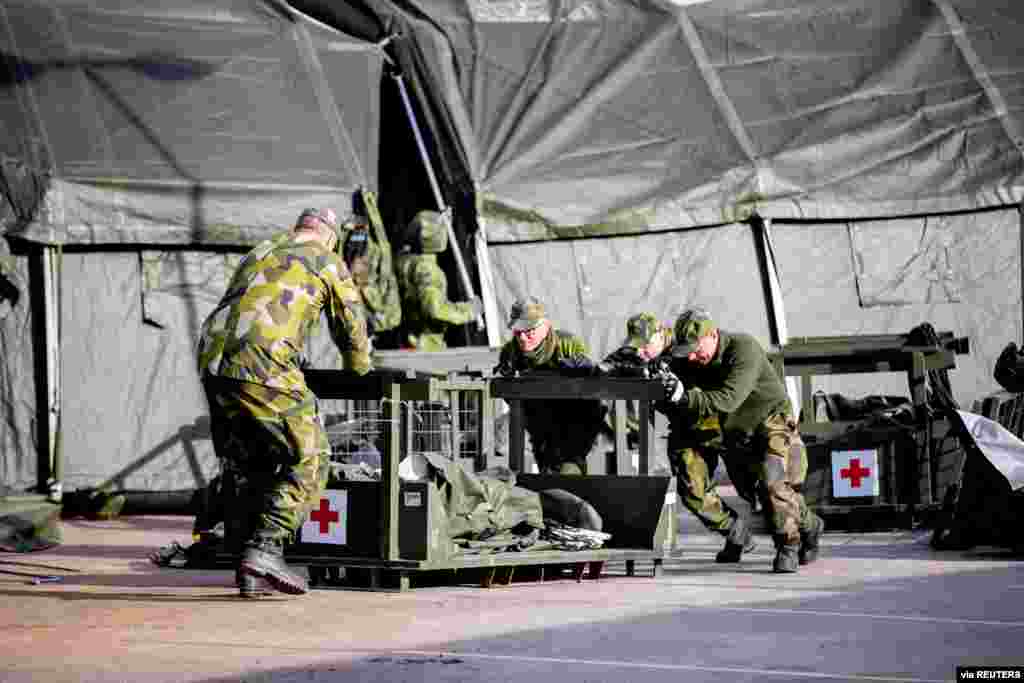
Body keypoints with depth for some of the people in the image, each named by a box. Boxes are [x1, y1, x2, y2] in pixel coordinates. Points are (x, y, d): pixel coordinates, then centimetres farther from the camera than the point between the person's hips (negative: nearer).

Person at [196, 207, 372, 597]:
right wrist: (361, 373, 41)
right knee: (308, 459, 1)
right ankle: (264, 548, -14)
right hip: (263, 365, -7)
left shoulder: (257, 254, 32)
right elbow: (352, 331, 20)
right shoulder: (328, 264, 13)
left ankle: (246, 571, 14)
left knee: (242, 464, 17)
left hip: (213, 360, 7)